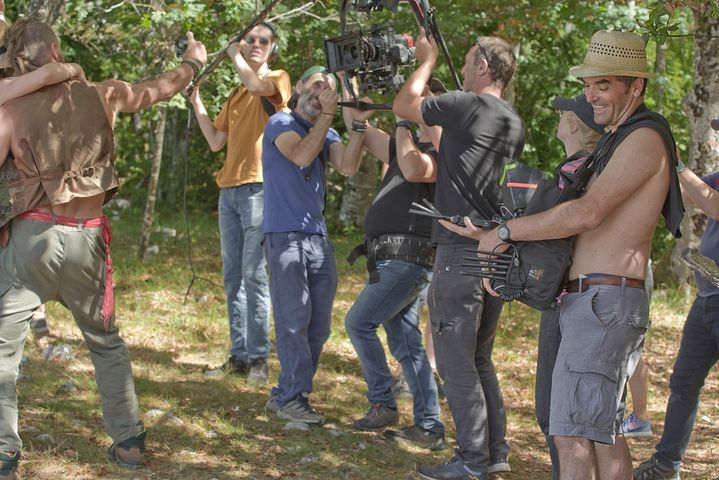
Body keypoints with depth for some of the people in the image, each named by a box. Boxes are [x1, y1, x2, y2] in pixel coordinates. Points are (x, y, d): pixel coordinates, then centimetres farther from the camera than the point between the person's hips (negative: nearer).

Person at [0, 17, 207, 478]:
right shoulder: (99, 96, 3)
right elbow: (160, 89, 18)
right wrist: (194, 61, 36)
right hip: (88, 238, 3)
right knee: (106, 341, 21)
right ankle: (129, 441, 25)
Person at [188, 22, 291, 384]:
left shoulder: (278, 80, 2)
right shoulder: (235, 96, 22)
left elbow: (255, 84, -22)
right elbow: (216, 142, 20)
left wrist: (234, 55, -6)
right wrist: (196, 102, 13)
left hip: (258, 188, -7)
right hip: (228, 190, 7)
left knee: (254, 275, -11)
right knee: (232, 277, 6)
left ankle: (258, 357, -9)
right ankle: (238, 354, 10)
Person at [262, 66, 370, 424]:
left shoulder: (327, 134, 17)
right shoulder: (281, 123, 1)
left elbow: (348, 167, -2)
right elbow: (302, 155, -17)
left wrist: (359, 123, -12)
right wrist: (327, 115, -12)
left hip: (318, 237, 7)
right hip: (285, 235, -7)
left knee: (318, 327, 7)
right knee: (295, 320, -11)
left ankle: (285, 394, 15)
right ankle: (292, 398, -7)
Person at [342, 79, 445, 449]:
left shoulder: (441, 155, -9)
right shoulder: (406, 146, 19)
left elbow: (413, 170, -31)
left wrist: (402, 124, -17)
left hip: (407, 261, -10)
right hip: (392, 261, 10)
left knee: (358, 323, -8)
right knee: (406, 343, 8)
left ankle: (382, 405, 2)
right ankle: (429, 428, 10)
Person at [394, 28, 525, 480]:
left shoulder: (463, 106, -10)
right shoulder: (515, 124, 13)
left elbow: (403, 106, 5)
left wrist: (428, 60, 18)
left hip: (461, 250, -8)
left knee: (455, 358, -3)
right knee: (479, 357, 17)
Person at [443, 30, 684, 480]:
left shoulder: (645, 138, -12)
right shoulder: (615, 141, 21)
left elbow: (587, 213, -22)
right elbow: (584, 220, 22)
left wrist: (505, 231, -13)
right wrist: (492, 239, 12)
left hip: (603, 303, -11)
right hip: (592, 302, 11)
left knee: (573, 435, -12)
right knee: (604, 433, 15)